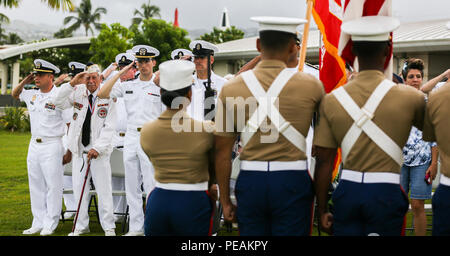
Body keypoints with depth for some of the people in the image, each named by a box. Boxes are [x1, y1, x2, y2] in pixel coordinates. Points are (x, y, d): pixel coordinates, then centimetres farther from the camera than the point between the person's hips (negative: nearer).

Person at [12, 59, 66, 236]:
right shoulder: (32, 95, 9)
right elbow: (15, 94, 28)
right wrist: (24, 82, 8)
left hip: (52, 146, -7)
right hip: (34, 145, 7)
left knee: (53, 186, -2)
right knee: (36, 186, 11)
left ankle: (50, 225, 4)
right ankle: (38, 223, 19)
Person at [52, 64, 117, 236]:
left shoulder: (108, 98, -4)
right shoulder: (78, 93, 5)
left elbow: (109, 128, -8)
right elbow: (58, 103, -3)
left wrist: (97, 148, -17)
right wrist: (71, 84, -13)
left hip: (99, 152, -3)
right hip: (79, 150, 3)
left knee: (104, 191, -1)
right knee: (79, 191, 9)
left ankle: (109, 228, 9)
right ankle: (81, 226, 20)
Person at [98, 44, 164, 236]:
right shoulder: (128, 86, 13)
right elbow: (102, 94, 2)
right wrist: (120, 73, -1)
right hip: (130, 139, 5)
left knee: (151, 186, -7)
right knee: (132, 186, 7)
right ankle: (136, 227, 14)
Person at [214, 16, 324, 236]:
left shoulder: (231, 88, 0)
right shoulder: (310, 85, -4)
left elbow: (222, 151, 3)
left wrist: (225, 201, 10)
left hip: (250, 181, 2)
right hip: (292, 182, -2)